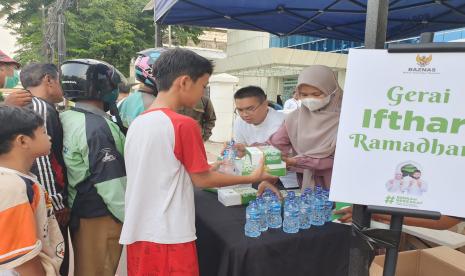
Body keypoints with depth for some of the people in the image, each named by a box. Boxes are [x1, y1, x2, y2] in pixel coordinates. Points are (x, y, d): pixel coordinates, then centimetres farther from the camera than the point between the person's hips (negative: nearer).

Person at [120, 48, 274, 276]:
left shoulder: (137, 124, 4)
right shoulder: (183, 125, -18)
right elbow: (202, 180, -10)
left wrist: (205, 168, 17)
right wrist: (251, 178, 0)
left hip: (137, 232, 7)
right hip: (168, 237, -7)